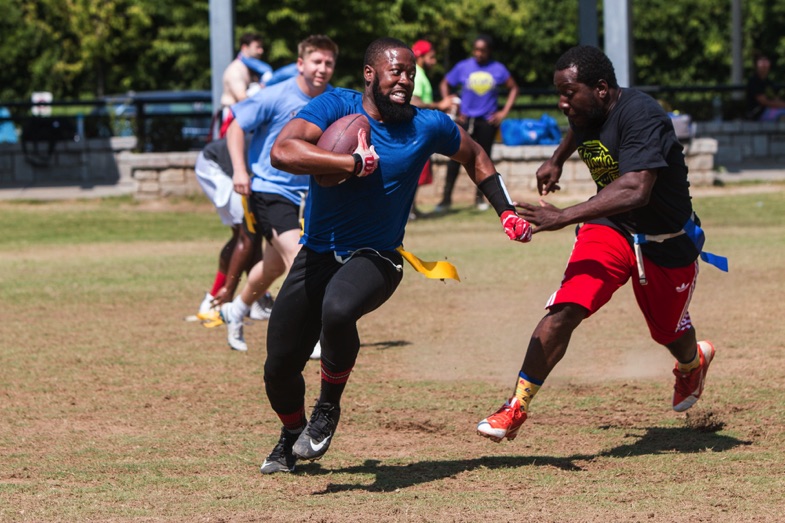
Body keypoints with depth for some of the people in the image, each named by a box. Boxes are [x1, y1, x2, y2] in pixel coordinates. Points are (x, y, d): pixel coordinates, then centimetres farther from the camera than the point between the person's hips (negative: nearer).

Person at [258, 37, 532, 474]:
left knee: (337, 310, -36)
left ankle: (328, 409, -11)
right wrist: (354, 163, -28)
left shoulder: (428, 126, -2)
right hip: (317, 254, 1)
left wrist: (507, 212, 12)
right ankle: (293, 433, 37)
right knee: (279, 369, 2)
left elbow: (474, 156, 19)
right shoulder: (336, 106, -9)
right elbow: (282, 152, -25)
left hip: (375, 259, -1)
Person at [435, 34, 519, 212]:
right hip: (466, 118, -1)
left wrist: (504, 112, 2)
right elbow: (444, 84, 8)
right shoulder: (463, 67, -3)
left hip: (488, 120, 1)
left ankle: (479, 197, 21)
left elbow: (513, 88, 9)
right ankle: (446, 198, -4)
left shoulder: (498, 69, -2)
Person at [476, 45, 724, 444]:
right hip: (609, 230, 4)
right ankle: (517, 407, -19)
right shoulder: (586, 112, -7)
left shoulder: (640, 115, -31)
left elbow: (636, 191, -44)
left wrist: (564, 216, -47)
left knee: (670, 332, 18)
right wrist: (556, 161, 28)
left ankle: (693, 360, 56)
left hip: (668, 243, -4)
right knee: (564, 310, -19)